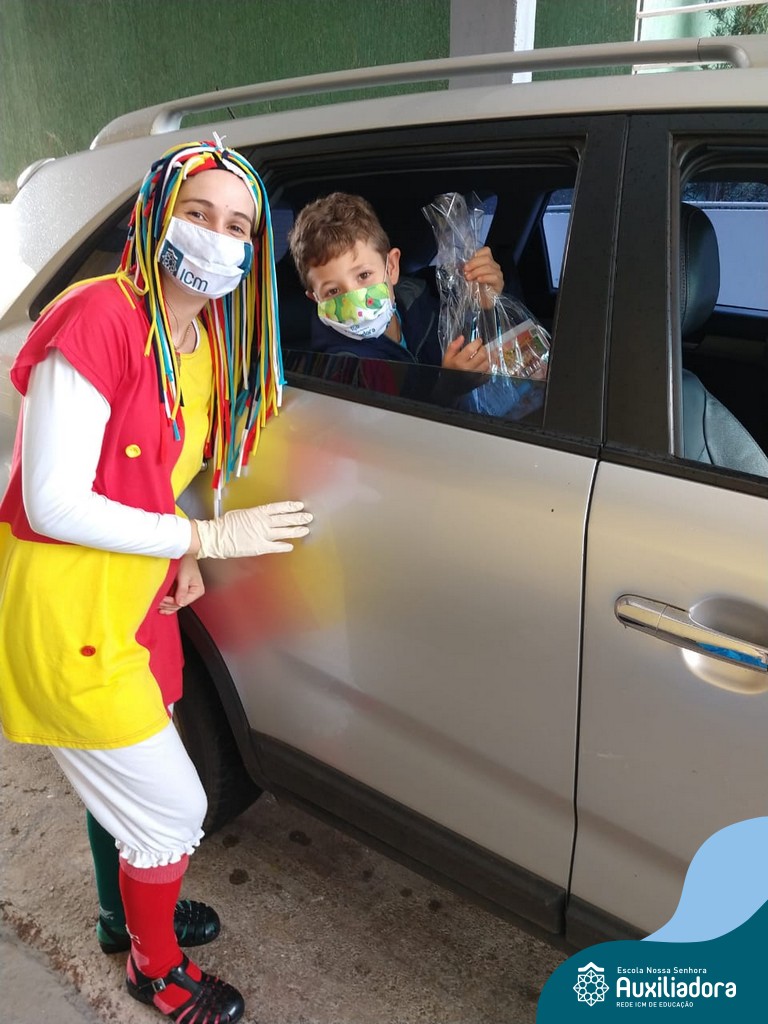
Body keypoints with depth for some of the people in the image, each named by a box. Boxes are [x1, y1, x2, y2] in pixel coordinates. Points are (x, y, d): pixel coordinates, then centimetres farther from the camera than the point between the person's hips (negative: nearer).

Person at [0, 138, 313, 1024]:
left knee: (125, 781, 27)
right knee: (171, 805, 6)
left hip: (135, 596, 8)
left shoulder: (207, 338, 4)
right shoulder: (100, 319, -23)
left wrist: (179, 554, 0)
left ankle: (127, 915, 54)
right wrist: (206, 536, -20)